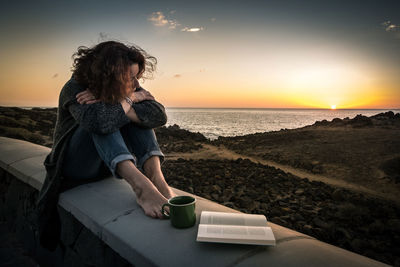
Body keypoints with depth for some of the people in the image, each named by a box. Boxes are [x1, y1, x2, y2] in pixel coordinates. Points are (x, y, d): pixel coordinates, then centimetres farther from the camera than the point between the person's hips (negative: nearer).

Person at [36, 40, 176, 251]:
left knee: (138, 114, -19)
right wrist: (130, 100, -25)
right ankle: (140, 185, -48)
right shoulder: (74, 89, -18)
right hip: (76, 167, -4)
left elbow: (159, 116, -25)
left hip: (112, 165, 4)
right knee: (103, 121, -32)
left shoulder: (129, 89, -7)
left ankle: (155, 177, -36)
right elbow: (96, 119, -42)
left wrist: (119, 101, -32)